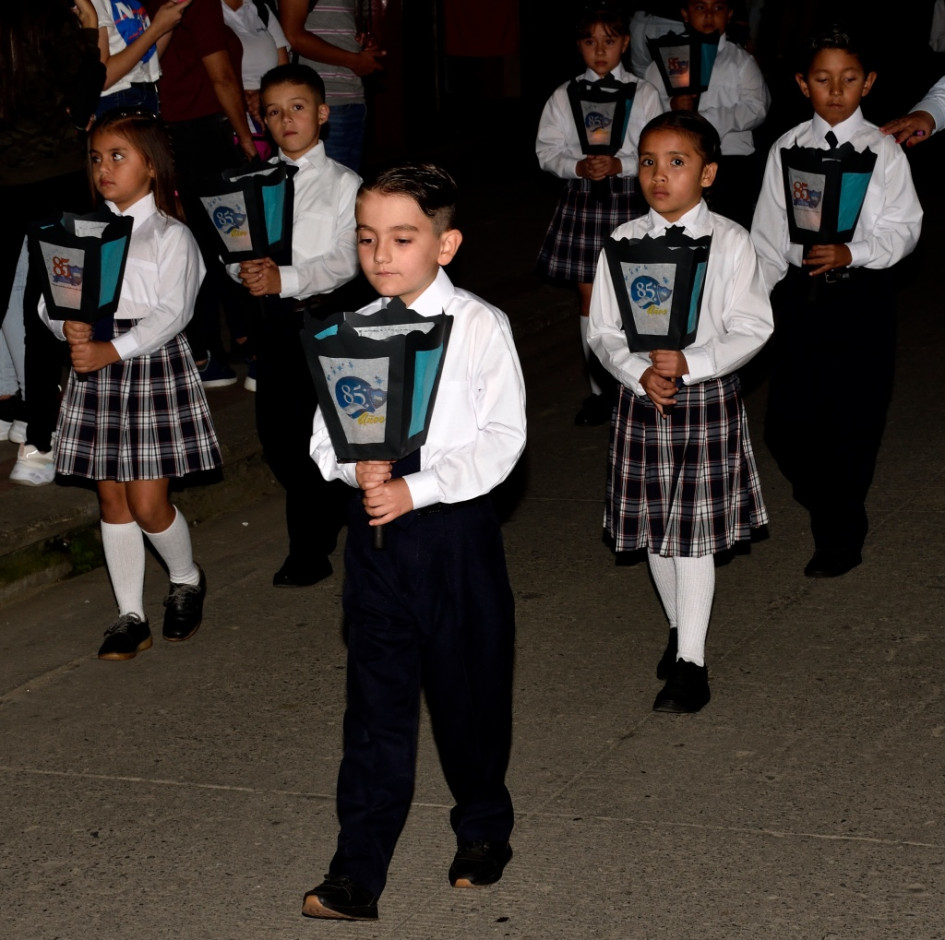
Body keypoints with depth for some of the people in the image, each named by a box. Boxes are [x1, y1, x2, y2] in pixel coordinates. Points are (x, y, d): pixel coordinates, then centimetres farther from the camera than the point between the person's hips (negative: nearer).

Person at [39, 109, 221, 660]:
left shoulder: (171, 236, -5)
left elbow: (171, 312, -15)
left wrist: (112, 351, -25)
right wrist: (68, 327, -18)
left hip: (154, 365, -5)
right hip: (95, 369, 5)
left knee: (148, 502, -5)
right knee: (112, 498, 7)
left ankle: (187, 579, 24)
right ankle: (131, 617, 16)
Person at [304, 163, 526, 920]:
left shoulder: (481, 327, -7)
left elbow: (502, 438, -12)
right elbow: (326, 436, 6)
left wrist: (417, 489, -19)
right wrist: (359, 467, -16)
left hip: (457, 525, -2)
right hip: (375, 531, 2)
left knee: (469, 692, 12)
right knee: (376, 701, 3)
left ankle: (484, 831, 37)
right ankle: (358, 877, 7)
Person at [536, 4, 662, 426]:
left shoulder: (643, 93, -1)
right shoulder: (564, 95, 3)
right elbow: (547, 151, 2)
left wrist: (619, 165, -20)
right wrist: (578, 167, -16)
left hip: (628, 198, -2)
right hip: (581, 199, 2)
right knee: (589, 297, 7)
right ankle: (599, 389, 18)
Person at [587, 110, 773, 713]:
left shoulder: (729, 243, -7)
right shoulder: (624, 243, -1)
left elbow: (753, 329, -9)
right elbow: (603, 331, 0)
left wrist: (690, 365, -22)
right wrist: (639, 373, -17)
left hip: (710, 398, -3)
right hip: (642, 401, 3)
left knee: (696, 532, 0)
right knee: (654, 527, 13)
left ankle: (690, 663, 5)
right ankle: (680, 628, 34)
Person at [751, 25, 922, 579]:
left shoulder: (883, 150, -2)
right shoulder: (787, 149, 4)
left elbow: (904, 228, -5)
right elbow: (768, 233, 7)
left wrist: (852, 253, -21)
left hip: (864, 291, -2)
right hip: (802, 290, 2)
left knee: (855, 422, 2)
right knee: (787, 422, 2)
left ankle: (840, 538, 18)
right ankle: (828, 501, 32)